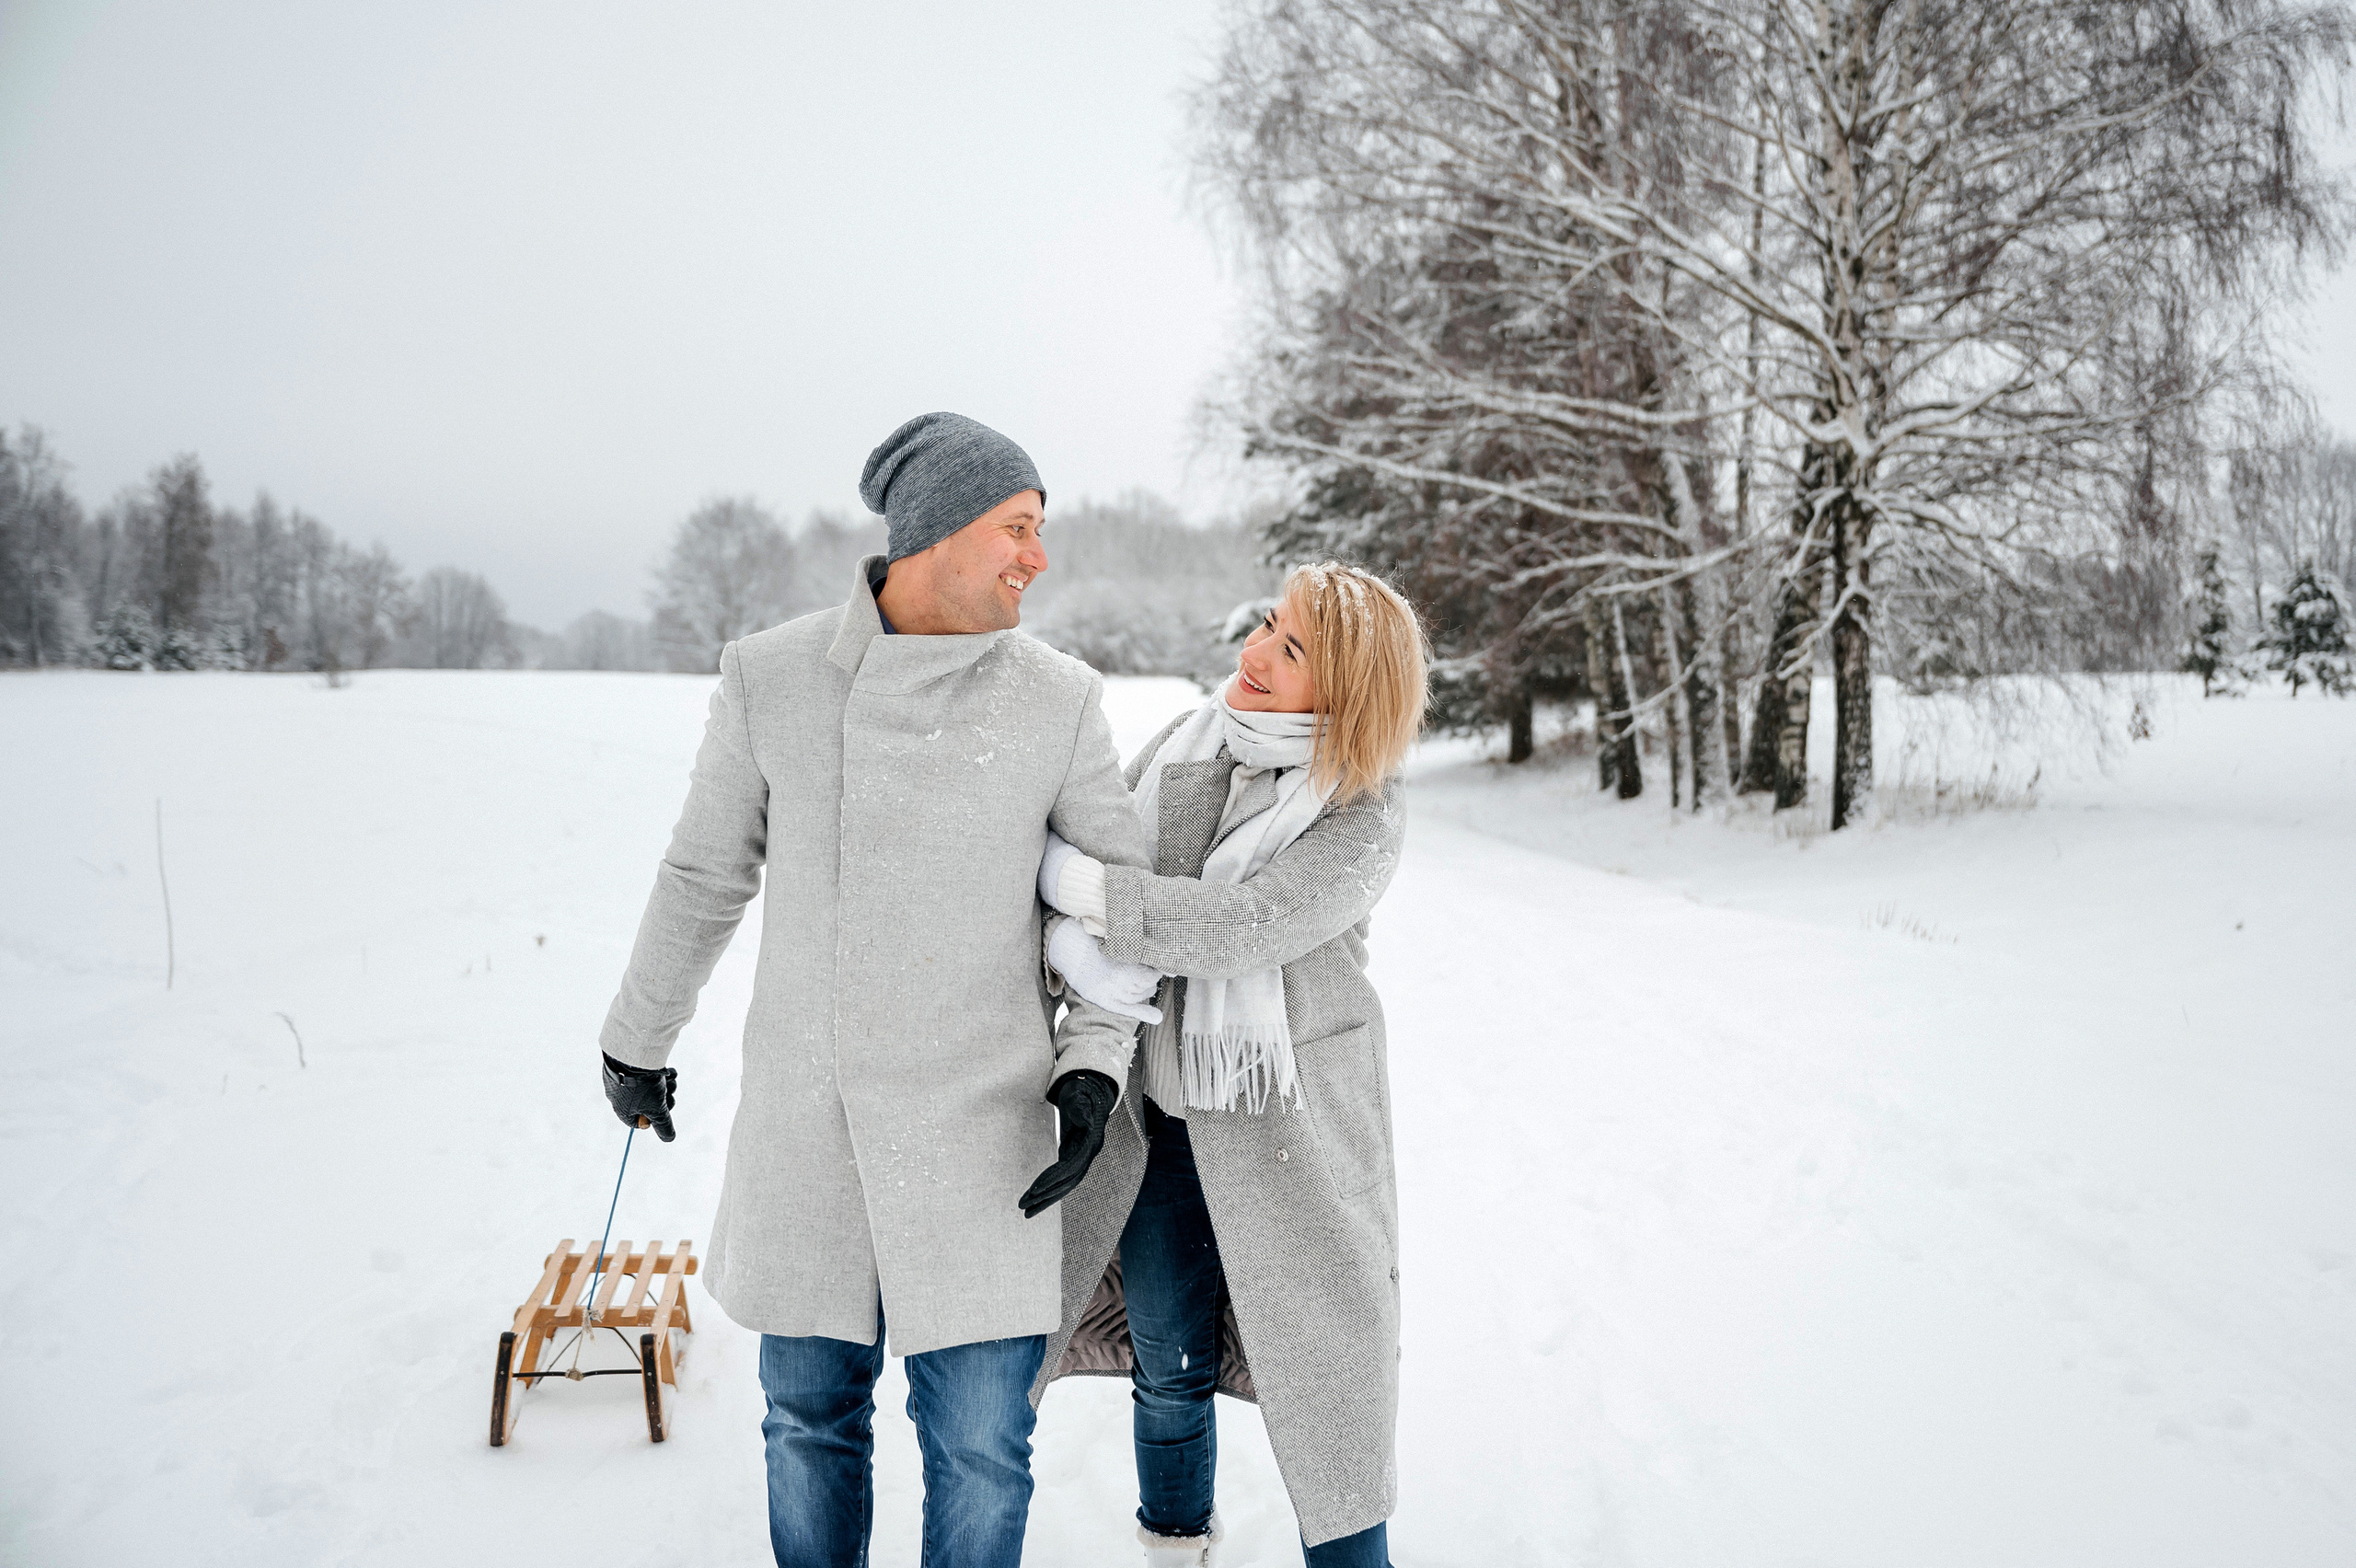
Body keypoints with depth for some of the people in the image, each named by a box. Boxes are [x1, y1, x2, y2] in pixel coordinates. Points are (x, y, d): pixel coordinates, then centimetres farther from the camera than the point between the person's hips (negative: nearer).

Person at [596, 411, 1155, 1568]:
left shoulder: (1057, 700, -4)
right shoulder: (770, 676, -3)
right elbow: (704, 876, 10)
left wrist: (1096, 1062, -6)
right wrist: (637, 1040, 20)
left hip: (979, 1136, -1)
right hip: (802, 1127, 1)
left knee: (979, 1444, 5)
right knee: (811, 1417, 16)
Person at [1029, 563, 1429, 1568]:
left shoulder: (1364, 819, -14)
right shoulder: (1186, 743, 1)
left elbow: (1248, 925, -28)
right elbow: (1073, 862, -2)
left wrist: (1070, 880, -26)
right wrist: (1075, 939, -24)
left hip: (1290, 1136, -4)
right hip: (1154, 1116, 4)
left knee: (1322, 1372, 5)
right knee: (1170, 1370, 17)